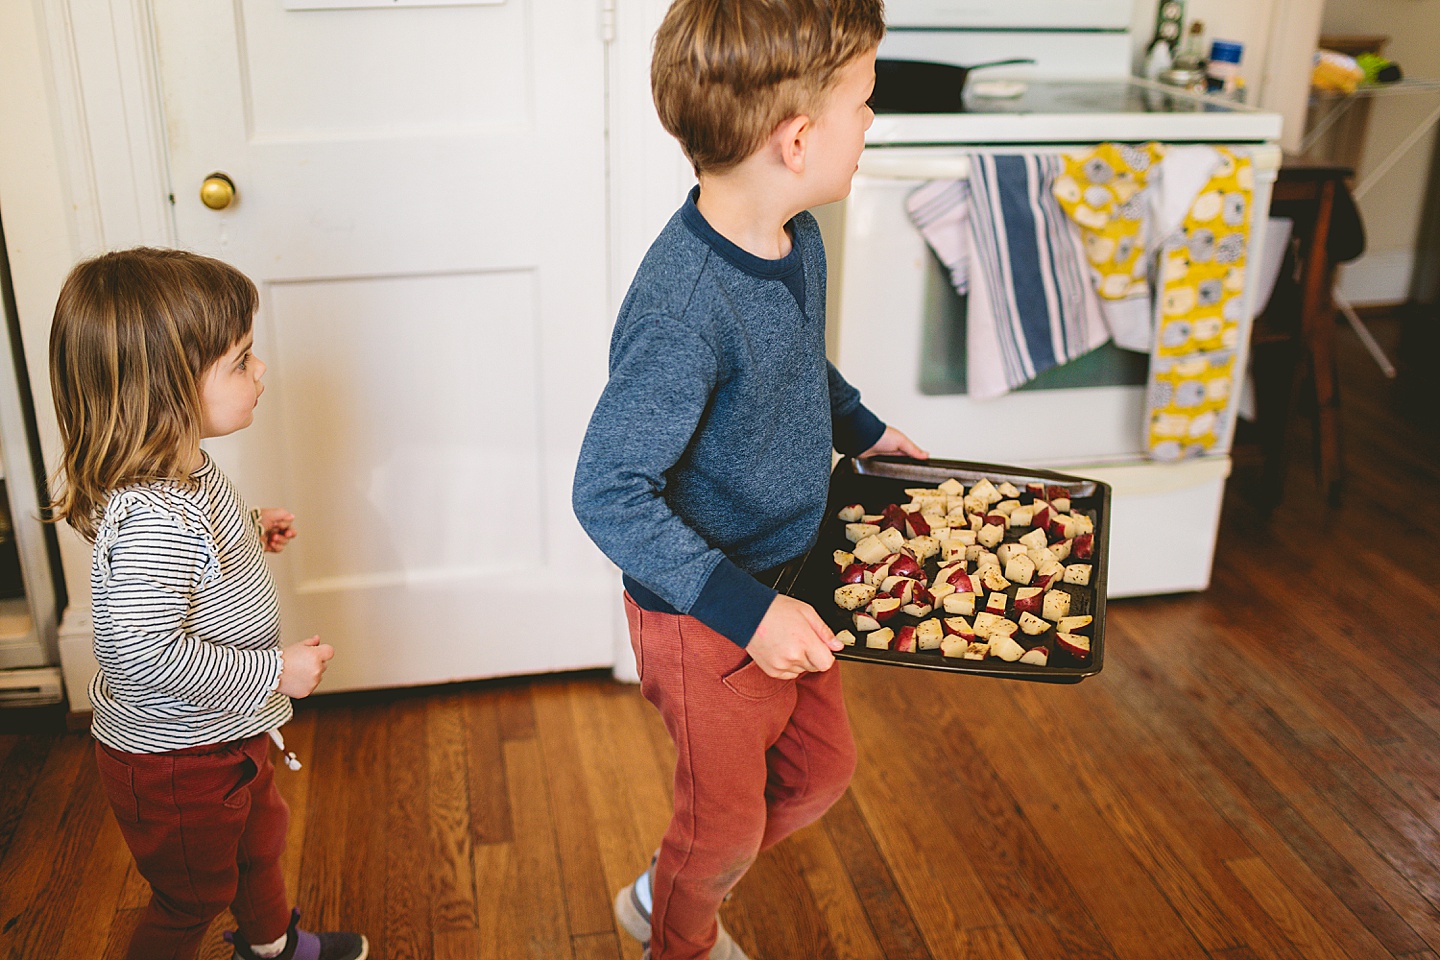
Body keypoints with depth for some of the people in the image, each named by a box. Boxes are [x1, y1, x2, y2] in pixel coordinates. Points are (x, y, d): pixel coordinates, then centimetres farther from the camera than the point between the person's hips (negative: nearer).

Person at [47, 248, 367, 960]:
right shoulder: (152, 517, -36)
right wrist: (274, 668, -29)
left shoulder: (184, 473, -4)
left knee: (260, 835, 31)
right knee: (191, 900, 15)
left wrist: (248, 531, 5)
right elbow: (140, 653, -38)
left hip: (226, 736, 10)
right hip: (175, 761, -10)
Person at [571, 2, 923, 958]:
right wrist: (746, 610, -31)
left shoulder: (797, 239, -6)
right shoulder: (683, 312, -34)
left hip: (789, 587, 8)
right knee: (729, 821, 15)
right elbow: (607, 494, -30)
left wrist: (863, 429, 17)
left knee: (822, 770, 24)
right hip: (705, 618, -8)